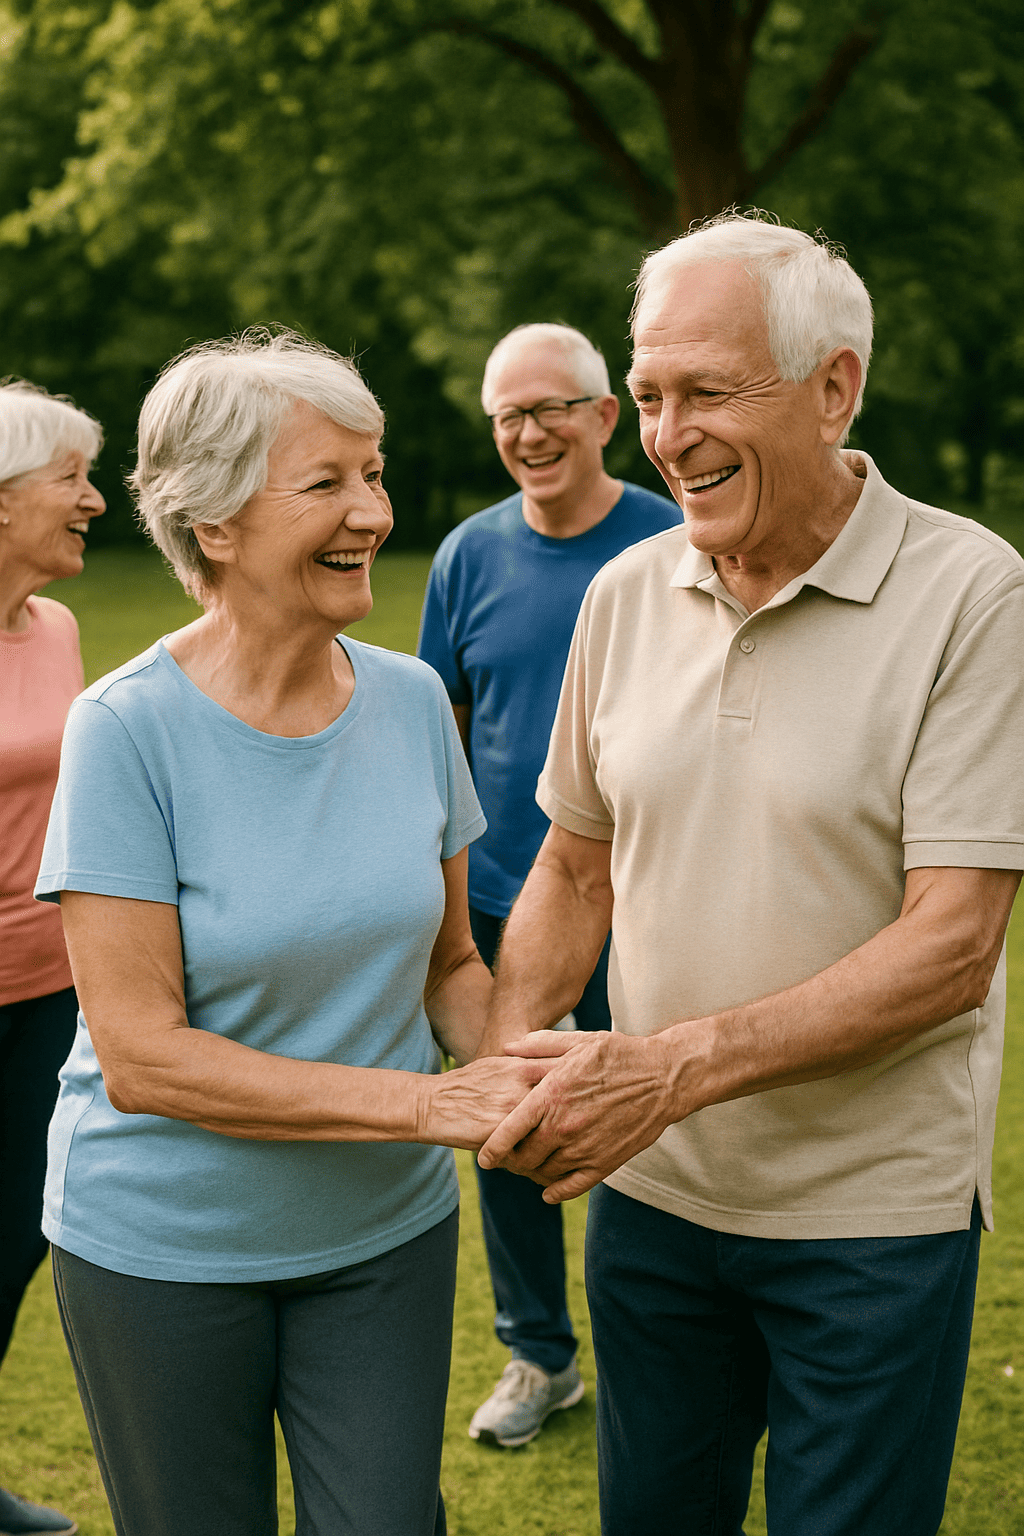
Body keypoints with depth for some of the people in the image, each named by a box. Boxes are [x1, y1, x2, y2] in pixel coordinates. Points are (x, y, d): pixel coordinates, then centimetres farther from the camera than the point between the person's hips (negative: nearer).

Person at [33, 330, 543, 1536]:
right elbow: (138, 1055, -21)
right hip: (163, 1250, -3)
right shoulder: (128, 730, -17)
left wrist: (519, 1069, -15)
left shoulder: (411, 700, -3)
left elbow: (448, 961, 7)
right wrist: (425, 1103, -26)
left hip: (387, 1233, 3)